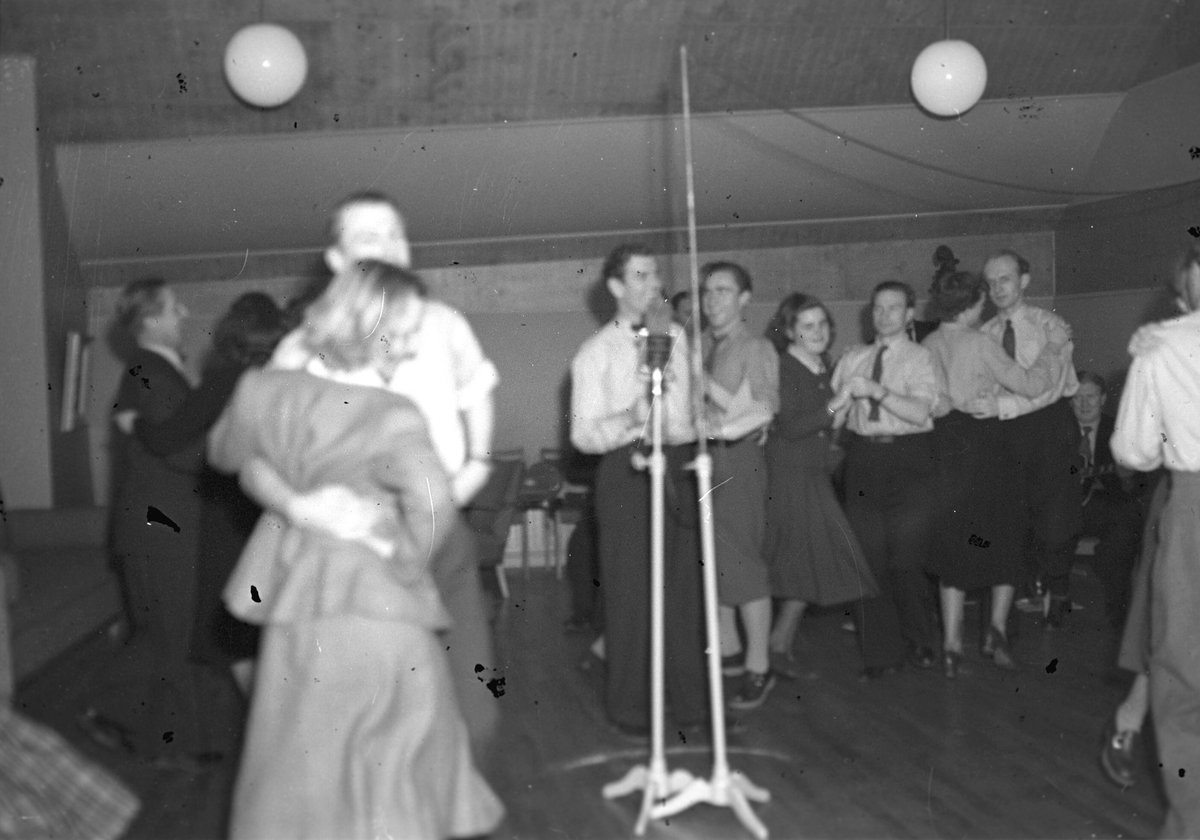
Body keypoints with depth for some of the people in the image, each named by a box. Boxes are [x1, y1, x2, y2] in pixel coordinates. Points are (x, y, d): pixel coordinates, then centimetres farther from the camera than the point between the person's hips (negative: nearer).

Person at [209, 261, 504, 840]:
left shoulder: (267, 392, -3)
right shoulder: (393, 417, -17)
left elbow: (224, 454, 17)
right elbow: (432, 498, -32)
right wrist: (406, 556, -14)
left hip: (297, 602, 4)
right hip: (380, 602, -4)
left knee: (298, 768, 18)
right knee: (400, 760, 15)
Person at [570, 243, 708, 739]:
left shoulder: (677, 337, 11)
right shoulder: (596, 352, -1)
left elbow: (686, 414, 14)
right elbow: (583, 434, -7)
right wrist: (630, 419, -22)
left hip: (677, 466, 4)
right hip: (626, 470, -4)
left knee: (685, 584, 9)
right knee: (629, 588, 0)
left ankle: (689, 697, 22)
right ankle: (628, 707, 13)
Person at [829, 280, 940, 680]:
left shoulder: (920, 358, 1)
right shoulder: (852, 358, 13)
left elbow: (920, 412, -15)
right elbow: (831, 418, 8)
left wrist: (876, 390, -22)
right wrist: (845, 394, -11)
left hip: (909, 458, -4)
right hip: (863, 457, 4)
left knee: (906, 557, -5)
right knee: (868, 555, 4)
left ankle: (920, 643, 18)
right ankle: (881, 652, 14)